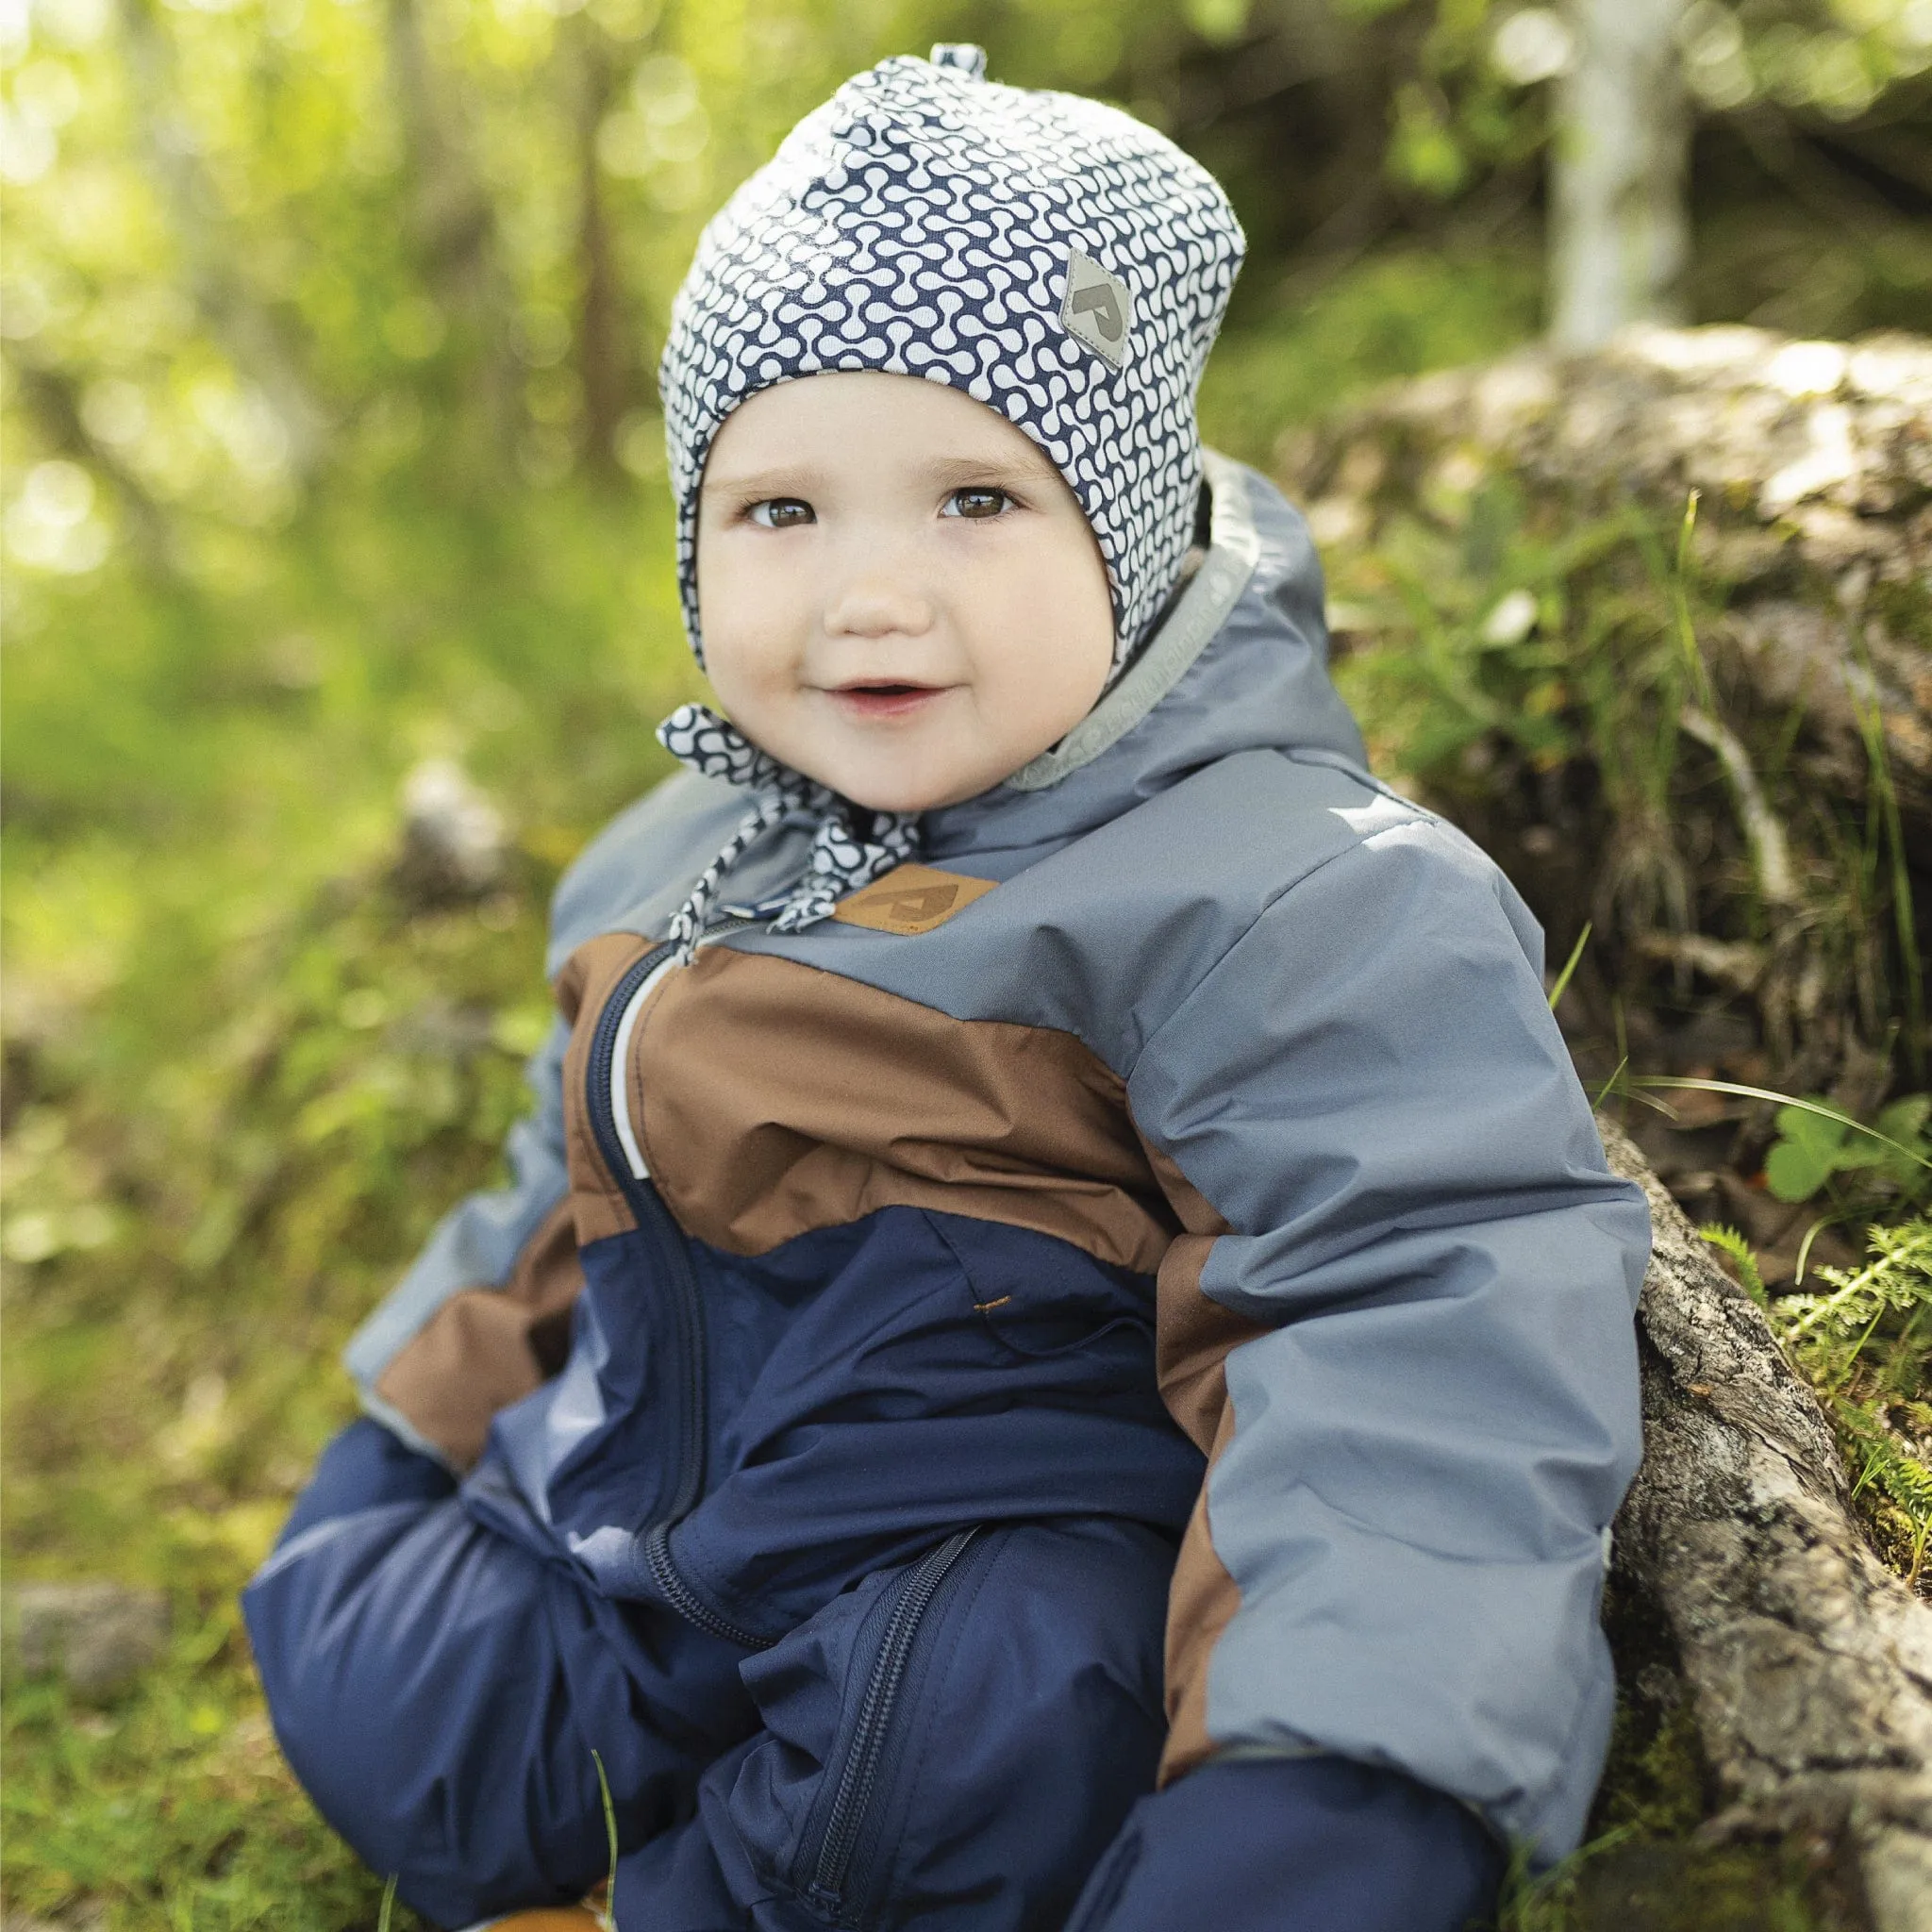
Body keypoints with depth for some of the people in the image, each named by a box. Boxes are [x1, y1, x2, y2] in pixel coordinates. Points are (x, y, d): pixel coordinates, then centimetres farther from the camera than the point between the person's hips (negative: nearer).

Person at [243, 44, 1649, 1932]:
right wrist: (391, 1457, 30)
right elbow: (573, 1197, 26)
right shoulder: (674, 871, 11)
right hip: (630, 1533, 8)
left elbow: (1423, 1308, -25)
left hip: (1006, 1561, -7)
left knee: (974, 1739, -35)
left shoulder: (1277, 891, -16)